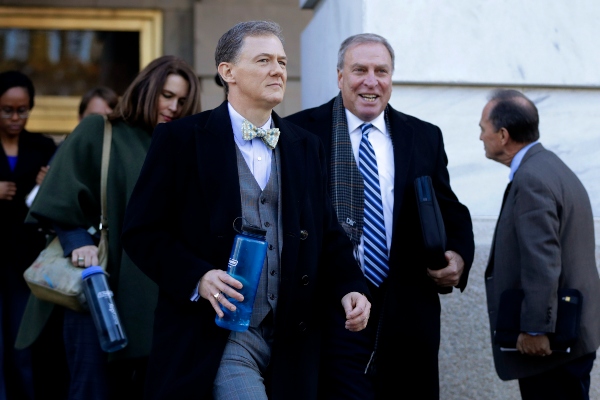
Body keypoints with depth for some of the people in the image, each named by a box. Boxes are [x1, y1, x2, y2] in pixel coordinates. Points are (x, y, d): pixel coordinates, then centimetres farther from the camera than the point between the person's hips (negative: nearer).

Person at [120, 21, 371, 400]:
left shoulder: (307, 147, 13)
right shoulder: (181, 139, -1)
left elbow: (328, 234, 15)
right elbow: (142, 231, -3)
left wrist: (350, 288, -3)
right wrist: (197, 277, -18)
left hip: (291, 341, 5)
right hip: (214, 337, -5)